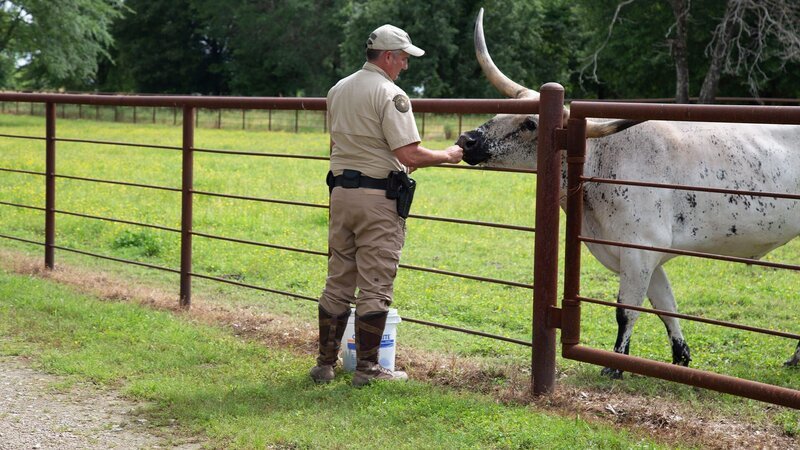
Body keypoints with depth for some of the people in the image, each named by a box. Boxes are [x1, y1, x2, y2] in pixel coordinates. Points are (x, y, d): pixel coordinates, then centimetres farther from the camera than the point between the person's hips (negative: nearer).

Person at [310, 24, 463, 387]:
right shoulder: (391, 95, -13)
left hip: (341, 191, 7)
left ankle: (325, 363, 16)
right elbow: (410, 155, -19)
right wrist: (447, 155, -2)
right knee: (375, 287, 0)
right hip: (379, 198, -7)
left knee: (337, 282, 13)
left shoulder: (337, 91, 12)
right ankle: (367, 368, 5)